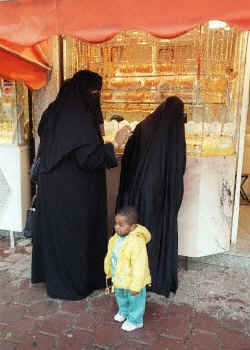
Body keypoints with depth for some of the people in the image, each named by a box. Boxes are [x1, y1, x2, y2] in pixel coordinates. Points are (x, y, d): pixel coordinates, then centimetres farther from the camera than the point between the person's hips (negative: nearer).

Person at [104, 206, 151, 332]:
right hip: (119, 279, 8)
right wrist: (109, 272, 17)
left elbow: (139, 266, -31)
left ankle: (135, 321, 43)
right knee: (120, 297, 31)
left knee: (135, 301, 18)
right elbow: (110, 256, 6)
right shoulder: (115, 238, -11)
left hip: (132, 281, -7)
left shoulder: (137, 243, -35)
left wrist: (135, 286, -27)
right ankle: (123, 312, 59)